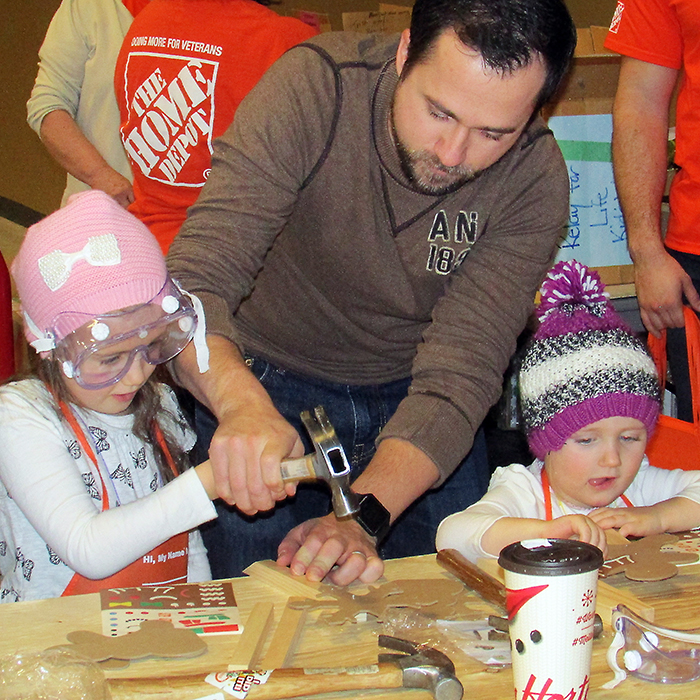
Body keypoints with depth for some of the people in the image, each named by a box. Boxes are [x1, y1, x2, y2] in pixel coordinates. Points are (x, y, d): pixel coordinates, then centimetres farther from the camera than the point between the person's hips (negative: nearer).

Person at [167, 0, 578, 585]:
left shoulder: (536, 179, -21)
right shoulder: (313, 90, -26)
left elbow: (460, 371, -25)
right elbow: (196, 280, -32)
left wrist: (361, 516, -41)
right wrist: (241, 401, -53)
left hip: (414, 398, 2)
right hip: (270, 388, -1)